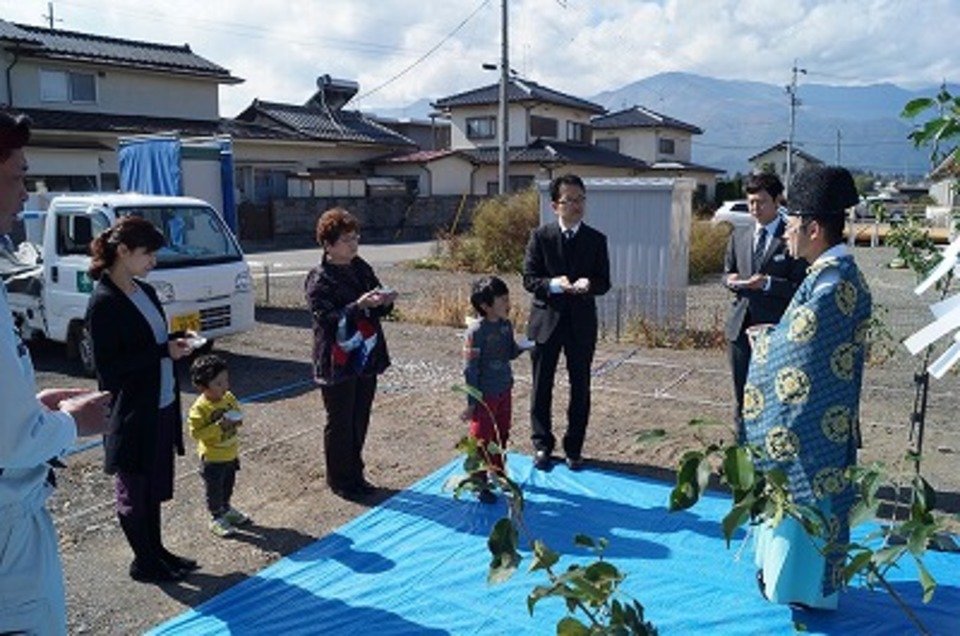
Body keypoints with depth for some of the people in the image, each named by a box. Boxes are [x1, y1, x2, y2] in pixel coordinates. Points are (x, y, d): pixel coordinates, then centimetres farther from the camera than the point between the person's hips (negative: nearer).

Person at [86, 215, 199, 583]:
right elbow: (108, 366, -20)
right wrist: (164, 351, -22)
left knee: (155, 484, 19)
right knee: (134, 490, 9)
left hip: (161, 406, 8)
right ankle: (144, 563, 24)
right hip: (131, 414, -8)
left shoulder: (145, 292, 7)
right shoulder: (104, 303, -17)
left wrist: (175, 343, -1)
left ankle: (156, 551, 33)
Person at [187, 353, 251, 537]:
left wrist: (237, 421, -12)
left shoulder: (229, 398, -5)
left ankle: (227, 509, 44)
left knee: (228, 484, 24)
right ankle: (216, 518, 25)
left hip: (231, 453, 7)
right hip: (212, 458, -6)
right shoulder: (199, 408, -24)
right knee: (214, 489, 9)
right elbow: (196, 432, -26)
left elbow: (237, 412, 11)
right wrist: (219, 426, -33)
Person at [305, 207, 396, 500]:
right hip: (337, 363, -6)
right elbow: (327, 319, -21)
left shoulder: (362, 268, 7)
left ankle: (355, 474, 31)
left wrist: (385, 301, -9)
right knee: (340, 423, 6)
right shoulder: (319, 280, -13)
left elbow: (378, 309, 13)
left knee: (360, 420, 16)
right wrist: (359, 306, -31)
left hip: (366, 358, 7)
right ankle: (339, 480, 22)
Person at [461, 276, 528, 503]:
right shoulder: (476, 331, -22)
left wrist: (521, 346, -11)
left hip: (504, 391, 7)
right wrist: (471, 402, -17)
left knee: (501, 435, 20)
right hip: (485, 395, -7)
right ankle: (479, 484, 18)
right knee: (481, 439, 5)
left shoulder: (506, 325, 0)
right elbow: (470, 368, -19)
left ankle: (498, 473, 39)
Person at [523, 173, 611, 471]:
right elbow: (528, 279, -5)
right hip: (546, 320, -1)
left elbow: (604, 283, 1)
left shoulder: (596, 240, 1)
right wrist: (554, 284, -24)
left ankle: (574, 448, 23)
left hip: (581, 323, 1)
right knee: (542, 387, 8)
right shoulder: (541, 236, -3)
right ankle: (542, 444, 24)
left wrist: (588, 284, -21)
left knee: (580, 387, 8)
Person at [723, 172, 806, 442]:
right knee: (742, 396, 14)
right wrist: (732, 281, -3)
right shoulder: (738, 237, 12)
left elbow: (800, 287, -8)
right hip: (740, 326, 5)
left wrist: (768, 283, -22)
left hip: (774, 329, -5)